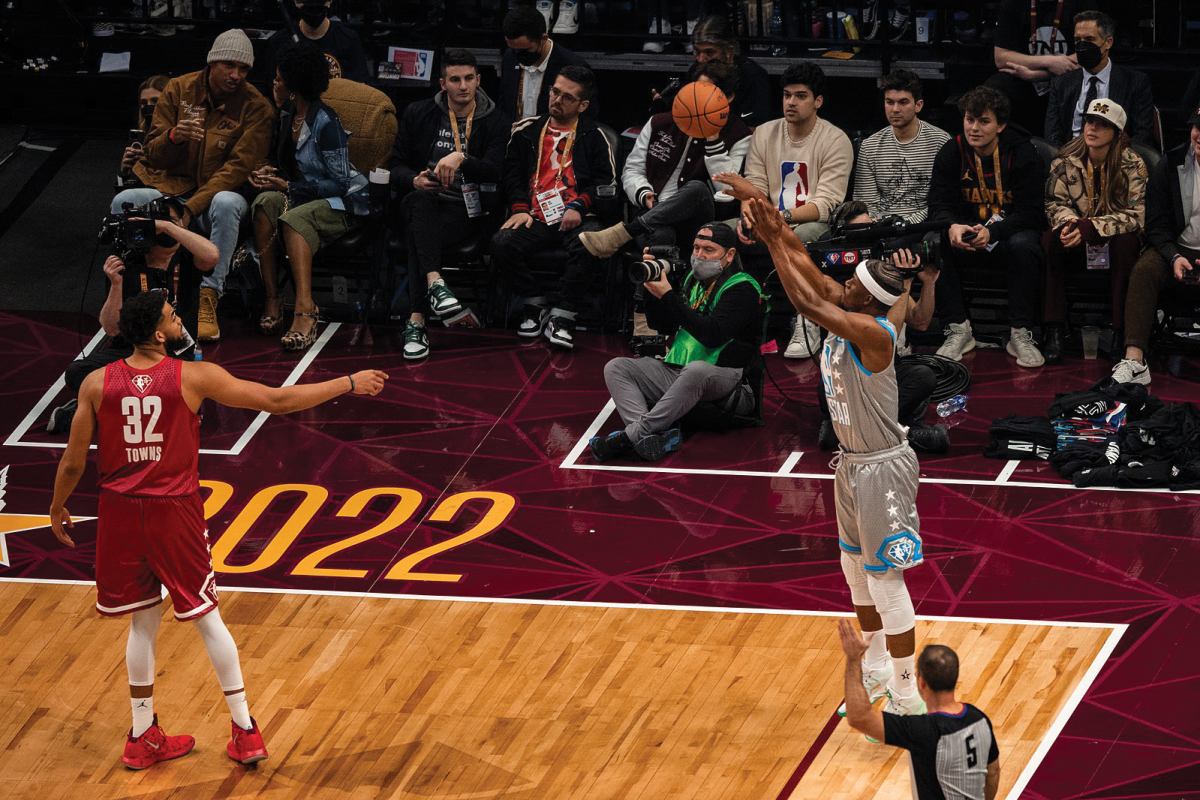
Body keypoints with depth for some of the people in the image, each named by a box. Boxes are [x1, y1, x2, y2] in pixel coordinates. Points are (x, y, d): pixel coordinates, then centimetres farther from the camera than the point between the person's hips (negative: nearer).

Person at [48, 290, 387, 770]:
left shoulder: (97, 385, -5)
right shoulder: (194, 378, -11)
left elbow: (73, 463, 0)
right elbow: (278, 401, -8)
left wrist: (57, 508, 19)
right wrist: (349, 384, 0)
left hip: (120, 513, 2)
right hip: (175, 513, -2)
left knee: (143, 622, 16)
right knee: (206, 618, 11)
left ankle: (143, 737, 21)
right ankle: (246, 732, 15)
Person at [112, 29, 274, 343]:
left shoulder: (256, 108, -6)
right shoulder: (179, 90, 3)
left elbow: (238, 168, -14)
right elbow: (153, 155, 3)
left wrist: (190, 208, -25)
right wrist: (173, 137, -23)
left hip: (220, 193, -3)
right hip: (172, 188, 3)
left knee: (227, 204, -39)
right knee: (123, 203, -26)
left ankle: (208, 298, -35)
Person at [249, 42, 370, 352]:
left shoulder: (325, 123, -17)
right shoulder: (287, 115, 9)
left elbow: (339, 183, -16)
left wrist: (288, 187, -17)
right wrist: (270, 174, 1)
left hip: (341, 204, -7)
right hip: (300, 198, 7)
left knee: (294, 218, -38)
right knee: (265, 203, -27)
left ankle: (305, 310, -49)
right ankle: (272, 299, -31)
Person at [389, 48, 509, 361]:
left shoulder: (494, 122, 8)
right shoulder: (418, 115, 14)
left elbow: (494, 171, -7)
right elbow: (396, 165, 14)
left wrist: (461, 159, -26)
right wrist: (414, 180, -9)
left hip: (466, 211, -2)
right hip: (422, 203, 2)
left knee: (418, 231, -36)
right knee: (422, 200, -39)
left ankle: (416, 321, -46)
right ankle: (434, 283, -57)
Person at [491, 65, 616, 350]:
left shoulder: (593, 137, 13)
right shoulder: (526, 131, 18)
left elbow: (606, 183, 7)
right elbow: (512, 176, 16)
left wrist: (579, 207, -9)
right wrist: (520, 209, -1)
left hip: (576, 219, -2)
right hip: (535, 218, 2)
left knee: (591, 245, -37)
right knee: (502, 244, -28)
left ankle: (562, 316, -23)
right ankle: (535, 305, -7)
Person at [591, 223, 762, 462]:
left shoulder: (742, 288, -7)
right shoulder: (692, 279, 16)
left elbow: (712, 335, -21)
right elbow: (659, 324, 18)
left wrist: (668, 297, -20)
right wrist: (653, 286, 1)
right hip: (676, 370, 8)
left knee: (695, 370, -42)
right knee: (615, 368, -8)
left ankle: (629, 436, -42)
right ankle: (652, 436, -34)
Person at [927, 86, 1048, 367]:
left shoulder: (1023, 155, -10)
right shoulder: (952, 153, 0)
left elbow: (1031, 214, -16)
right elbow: (939, 206, -5)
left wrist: (991, 232, -33)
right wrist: (953, 227, -31)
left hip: (1011, 232, -3)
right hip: (967, 234, 3)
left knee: (1023, 246, -37)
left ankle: (1020, 334, -27)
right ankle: (958, 331, -19)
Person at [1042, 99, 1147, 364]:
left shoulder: (1133, 166, -8)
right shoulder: (1066, 161, -1)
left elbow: (1136, 216, -15)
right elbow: (1054, 203, 1)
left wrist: (1088, 227, -27)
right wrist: (1070, 222, -24)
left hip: (1113, 241, -2)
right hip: (1076, 243, 2)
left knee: (1126, 243, -36)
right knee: (1049, 241, -29)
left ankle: (1121, 333, -34)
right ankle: (1054, 330, -30)